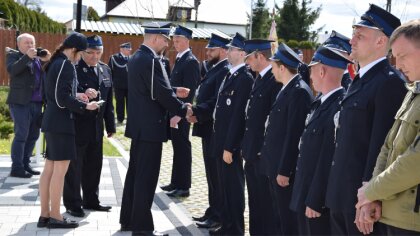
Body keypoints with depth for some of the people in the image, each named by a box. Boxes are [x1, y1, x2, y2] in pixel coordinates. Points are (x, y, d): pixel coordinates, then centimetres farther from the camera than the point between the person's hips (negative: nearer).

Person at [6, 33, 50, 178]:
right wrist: (27, 57, -22)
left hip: (36, 103, 7)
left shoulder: (38, 58, 18)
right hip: (20, 102, -6)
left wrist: (47, 60, -5)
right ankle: (16, 168, -2)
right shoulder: (13, 55, 1)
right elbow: (11, 70, -17)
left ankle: (25, 165, 20)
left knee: (33, 135, 10)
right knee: (21, 135, -7)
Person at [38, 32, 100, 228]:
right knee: (60, 169, -5)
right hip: (61, 123, -10)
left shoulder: (55, 63, 14)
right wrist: (85, 106, -11)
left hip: (52, 121, 10)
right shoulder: (66, 65, -15)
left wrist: (75, 96, 15)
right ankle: (55, 217, 1)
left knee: (49, 168, 11)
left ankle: (45, 214, 16)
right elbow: (63, 98, -20)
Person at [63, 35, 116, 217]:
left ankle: (91, 200, 27)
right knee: (74, 166, 2)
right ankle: (72, 204, 13)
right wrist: (83, 93, -35)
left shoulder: (105, 70, 11)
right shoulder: (73, 68, -10)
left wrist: (110, 125, 13)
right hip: (77, 125, -6)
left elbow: (108, 100, 14)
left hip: (97, 126, 6)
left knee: (94, 165, 14)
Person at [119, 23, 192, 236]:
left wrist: (174, 91, 13)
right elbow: (162, 94, -21)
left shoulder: (137, 57, 12)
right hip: (150, 127, -10)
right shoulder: (151, 60, -19)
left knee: (135, 173, 16)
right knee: (146, 178, -3)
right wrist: (184, 110, -9)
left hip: (139, 125, 10)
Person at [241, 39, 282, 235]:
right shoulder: (259, 79, 13)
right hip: (252, 152, 9)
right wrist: (246, 146, 14)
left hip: (265, 154, -9)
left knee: (266, 203, 2)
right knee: (254, 202, 18)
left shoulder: (276, 80, -17)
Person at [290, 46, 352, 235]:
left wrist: (315, 201, -19)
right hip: (304, 197, 8)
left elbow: (328, 161, -23)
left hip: (319, 202, -8)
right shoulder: (321, 104, 9)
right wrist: (305, 198, 15)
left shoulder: (339, 107, -21)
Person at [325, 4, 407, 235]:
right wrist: (335, 192, 17)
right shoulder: (359, 80, 14)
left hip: (361, 196, -9)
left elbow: (381, 145, -21)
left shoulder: (389, 83, -16)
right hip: (341, 196, 9)